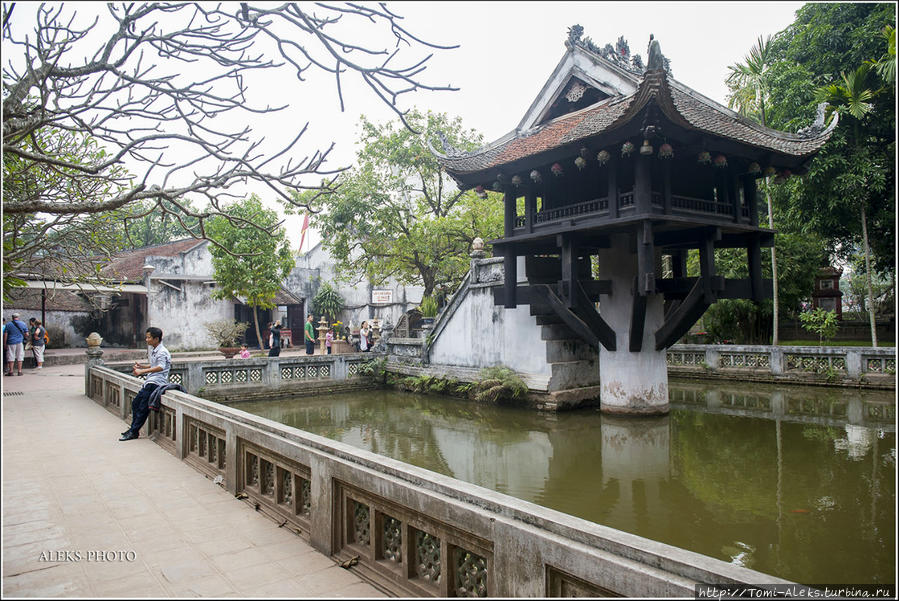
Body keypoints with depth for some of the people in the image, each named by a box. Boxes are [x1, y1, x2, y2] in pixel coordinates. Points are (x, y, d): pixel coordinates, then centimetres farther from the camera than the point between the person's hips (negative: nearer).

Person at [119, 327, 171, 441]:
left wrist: (142, 371, -34)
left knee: (143, 408, -10)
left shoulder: (162, 352, -15)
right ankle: (133, 429, 21)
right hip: (150, 382, 10)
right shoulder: (154, 350, 16)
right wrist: (141, 365, 14)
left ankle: (133, 432, -4)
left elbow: (160, 367, -31)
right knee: (135, 403, 13)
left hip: (156, 382, -10)